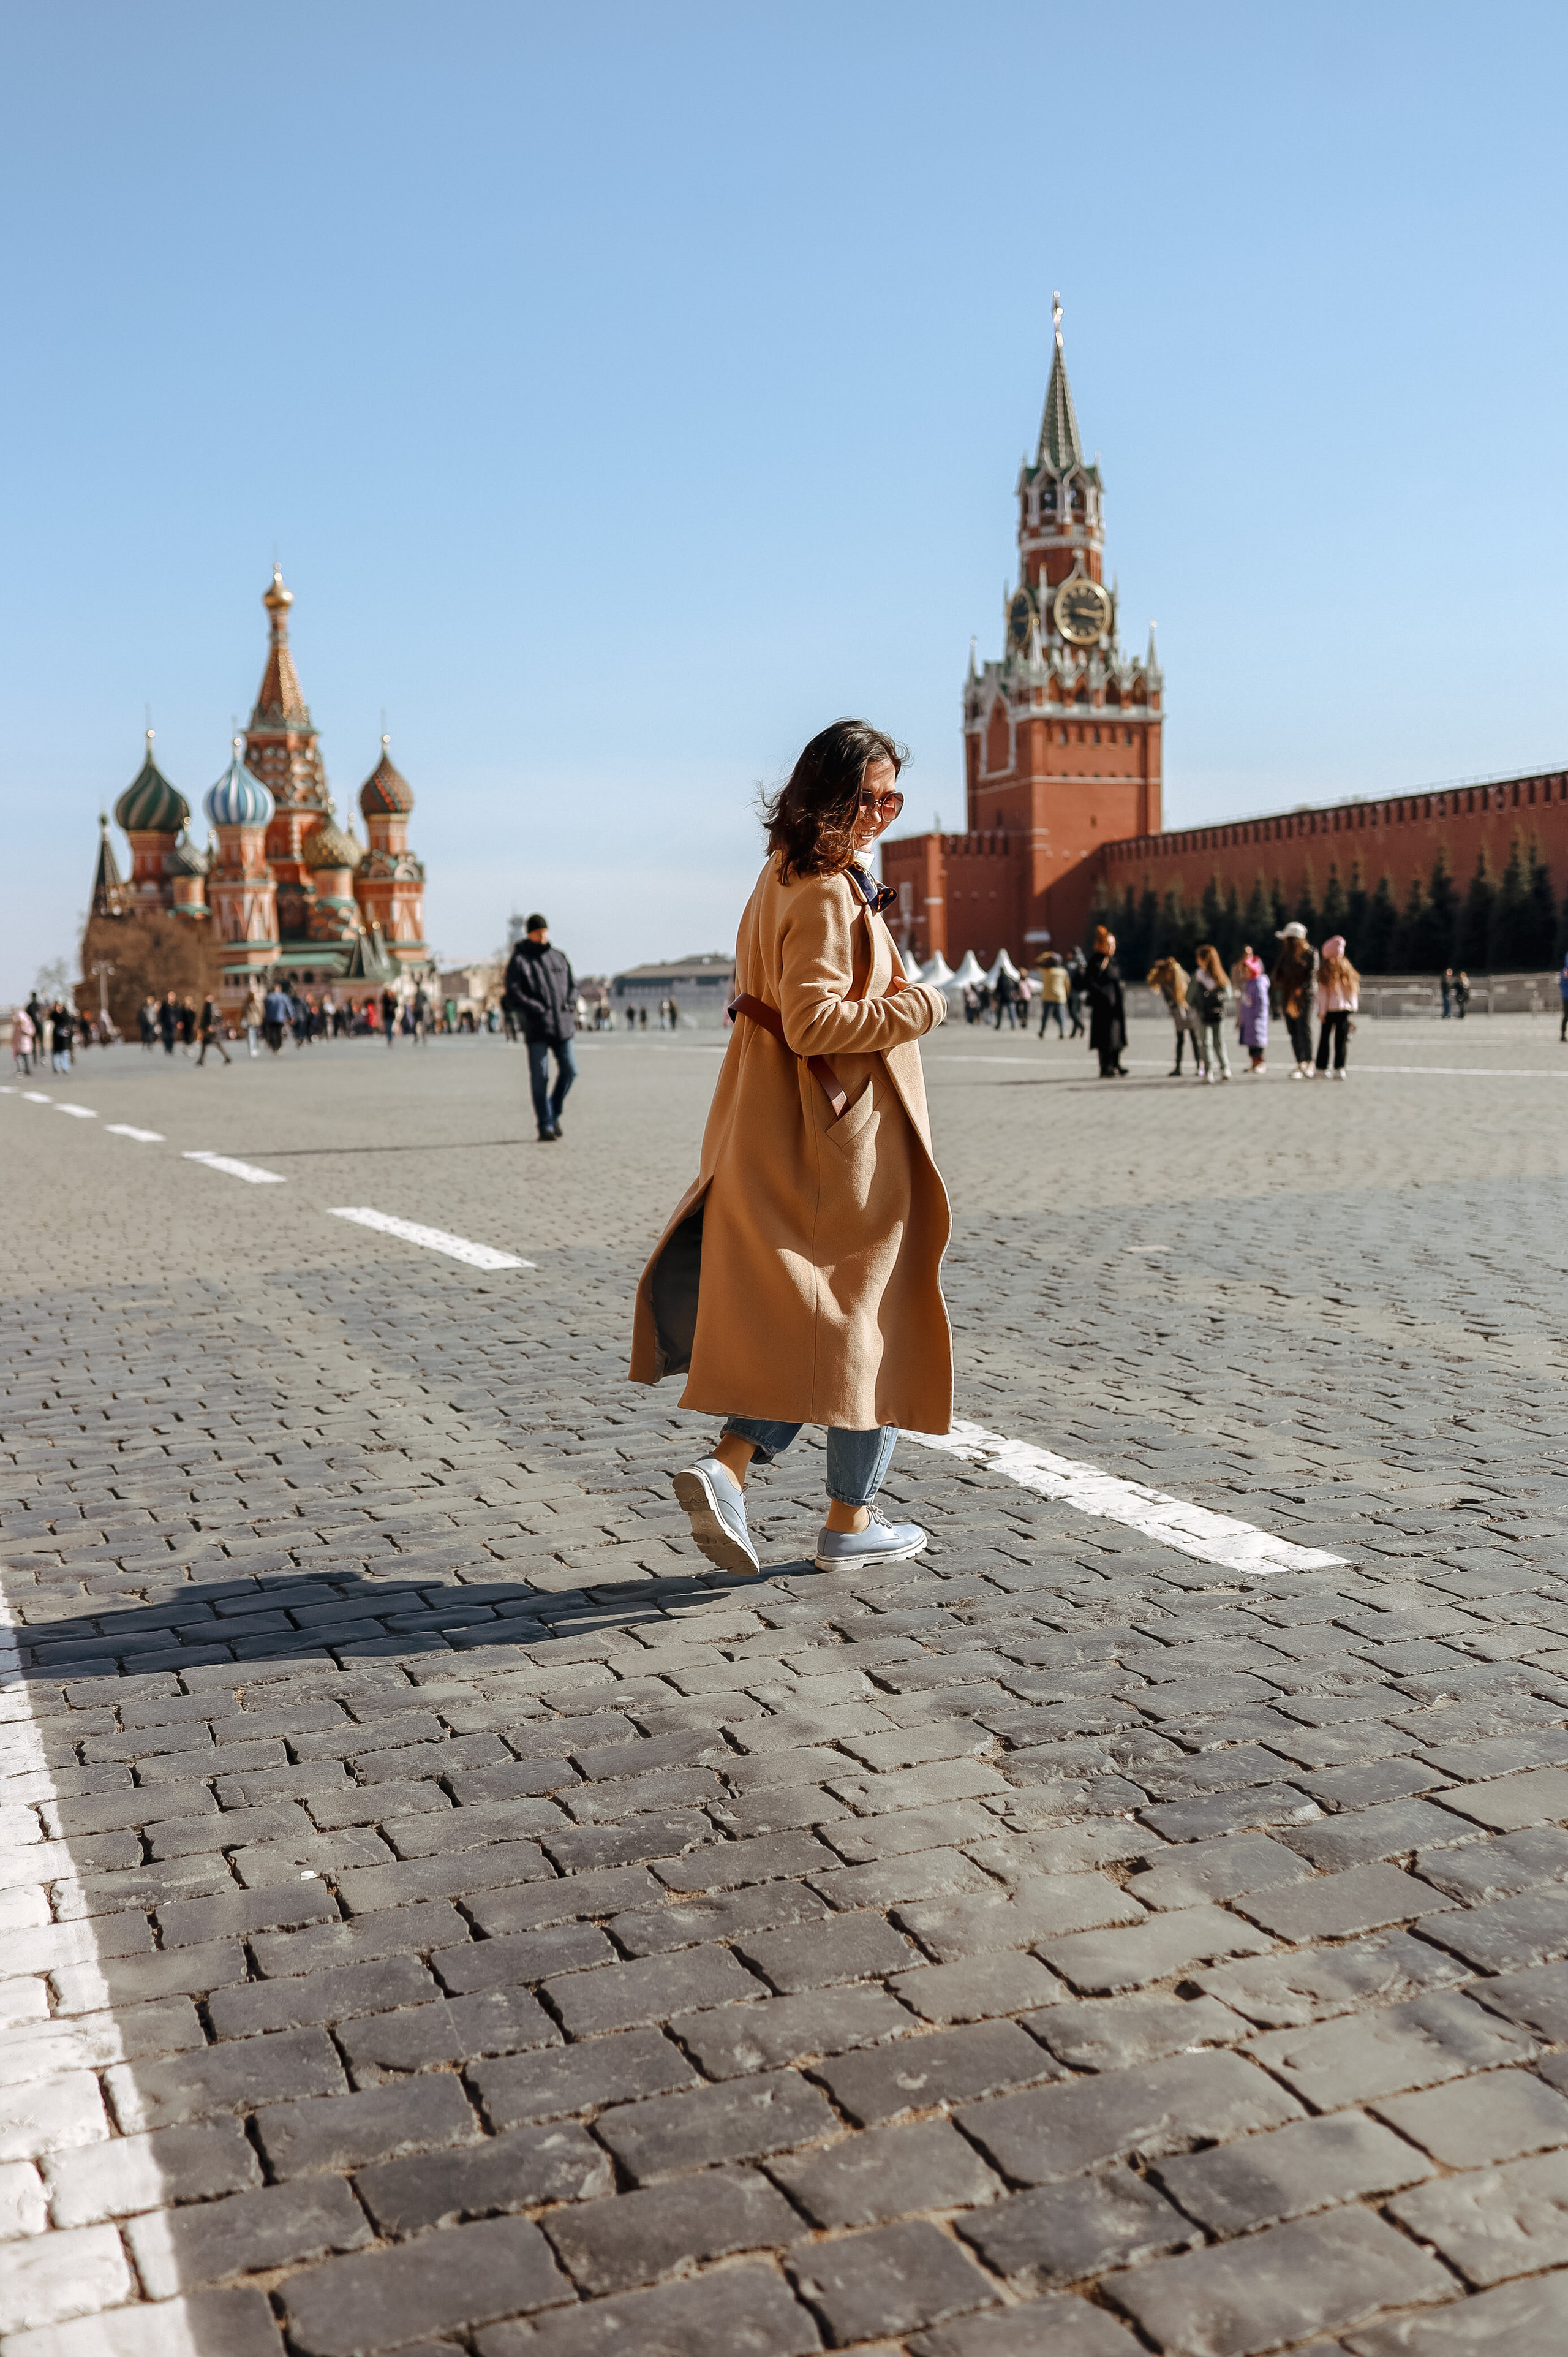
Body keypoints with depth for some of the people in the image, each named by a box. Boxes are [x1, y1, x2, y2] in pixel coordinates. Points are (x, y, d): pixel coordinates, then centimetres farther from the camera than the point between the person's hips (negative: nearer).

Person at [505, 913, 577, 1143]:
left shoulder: (559, 957, 15)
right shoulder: (519, 960, 1)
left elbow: (572, 985, 19)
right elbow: (514, 991, -8)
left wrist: (569, 1005, 0)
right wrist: (539, 1009, -16)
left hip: (563, 1024, 4)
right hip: (537, 1027, -4)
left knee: (569, 1071, 1)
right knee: (540, 1078, -3)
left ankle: (554, 1113, 22)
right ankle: (545, 1127, 1)